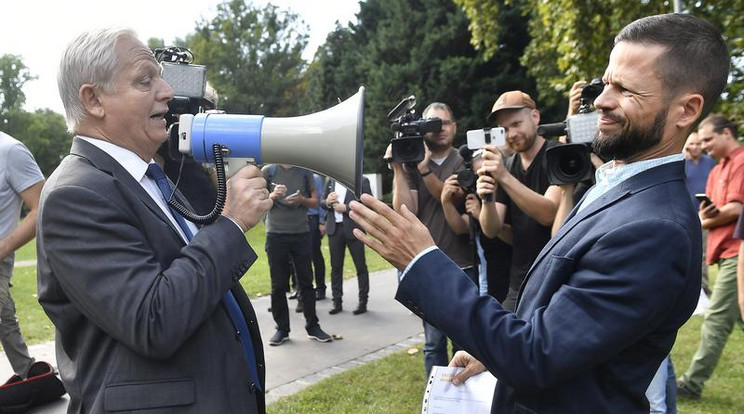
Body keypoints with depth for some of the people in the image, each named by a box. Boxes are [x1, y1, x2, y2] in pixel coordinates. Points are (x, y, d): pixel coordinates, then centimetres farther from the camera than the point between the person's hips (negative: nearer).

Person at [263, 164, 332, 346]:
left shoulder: (305, 171, 8)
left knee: (306, 281, 5)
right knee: (278, 284, 3)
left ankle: (312, 326, 13)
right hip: (276, 234, -1)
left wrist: (301, 200, -11)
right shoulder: (268, 171, 3)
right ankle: (282, 329, 12)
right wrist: (272, 196, -16)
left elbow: (315, 201, 10)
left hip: (301, 233, 2)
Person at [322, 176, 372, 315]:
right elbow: (322, 203, 16)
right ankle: (337, 302, 16)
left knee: (360, 266, 3)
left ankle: (363, 301, 13)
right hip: (334, 228, 4)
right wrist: (327, 202, -7)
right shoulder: (330, 181, 11)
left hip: (354, 229, -4)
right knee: (336, 266, 8)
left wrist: (346, 208, -16)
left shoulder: (362, 181, -2)